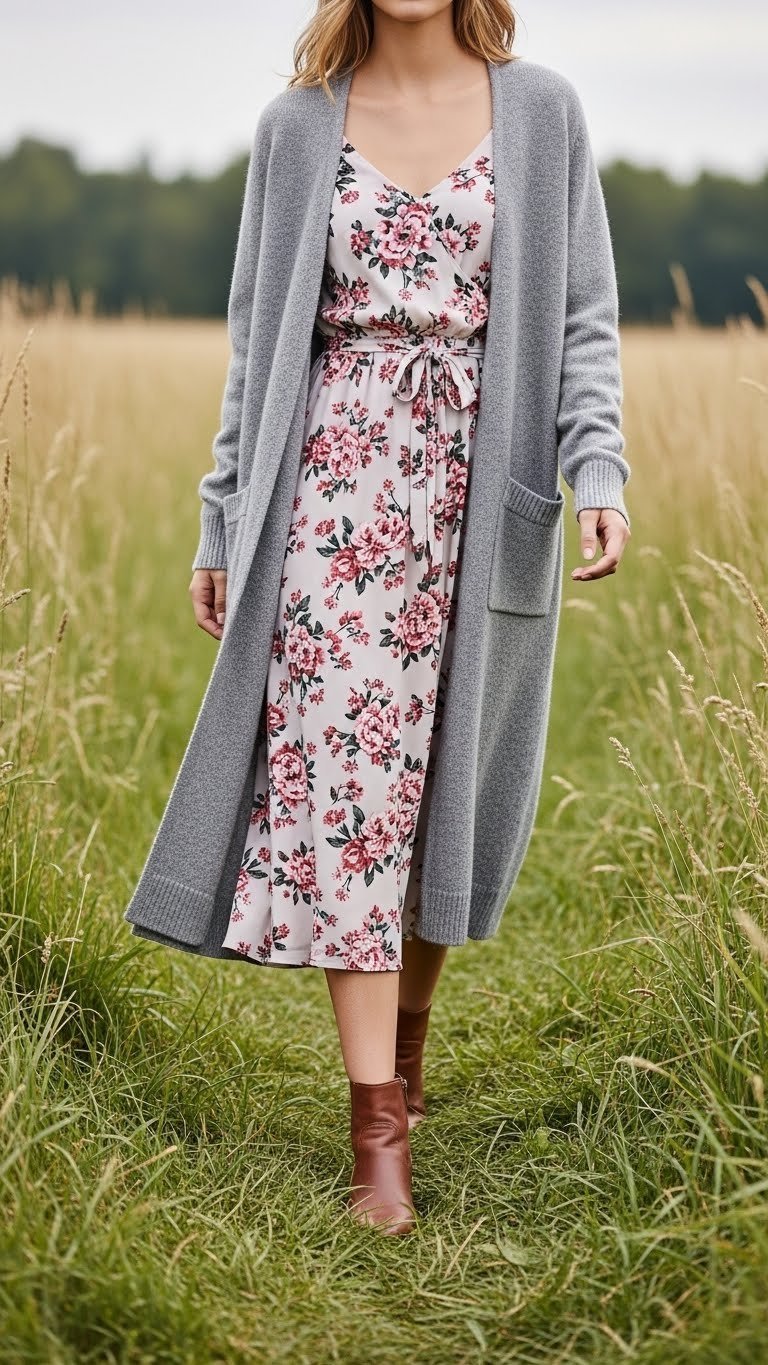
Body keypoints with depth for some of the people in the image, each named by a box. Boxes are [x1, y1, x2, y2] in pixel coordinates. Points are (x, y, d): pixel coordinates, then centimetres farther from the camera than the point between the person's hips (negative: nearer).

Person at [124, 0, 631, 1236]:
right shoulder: (299, 123, 7)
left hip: (484, 504, 1)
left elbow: (583, 322, 3)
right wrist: (224, 522, 8)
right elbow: (260, 336, 9)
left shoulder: (542, 111, 5)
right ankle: (381, 1134, -8)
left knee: (447, 790, 9)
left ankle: (406, 1035, 33)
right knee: (344, 782, -9)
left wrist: (602, 473, -13)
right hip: (339, 496, 0)